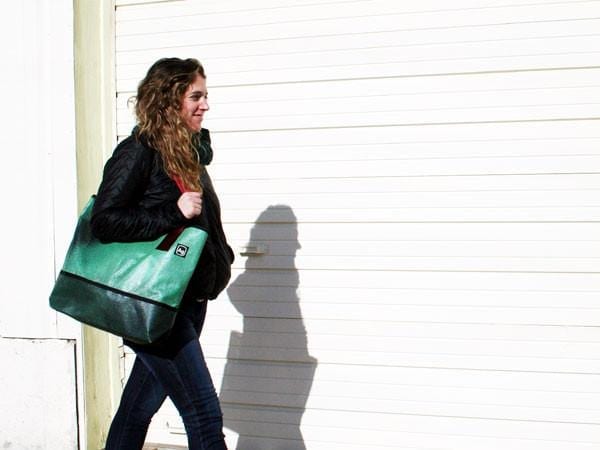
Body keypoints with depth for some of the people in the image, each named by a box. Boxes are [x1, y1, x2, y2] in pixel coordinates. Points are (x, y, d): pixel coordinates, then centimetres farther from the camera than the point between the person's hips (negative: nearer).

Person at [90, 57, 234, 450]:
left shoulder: (191, 151, 12)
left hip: (189, 300, 8)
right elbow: (104, 222, -21)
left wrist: (220, 258, 11)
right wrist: (174, 213, -23)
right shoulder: (138, 152, -13)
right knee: (205, 417, -7)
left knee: (141, 405, 19)